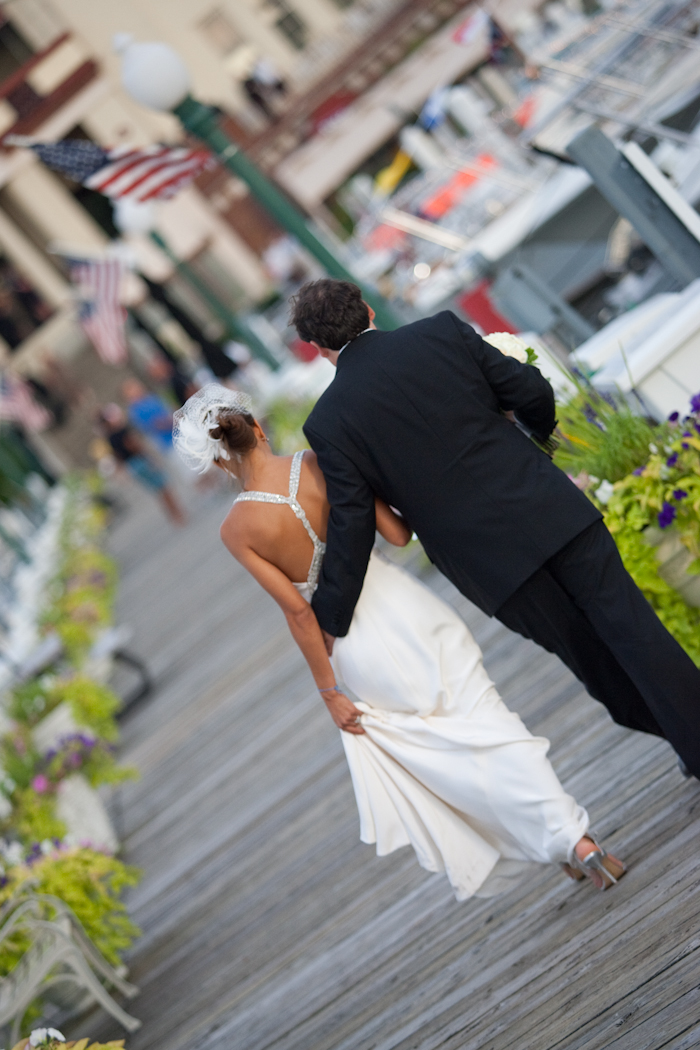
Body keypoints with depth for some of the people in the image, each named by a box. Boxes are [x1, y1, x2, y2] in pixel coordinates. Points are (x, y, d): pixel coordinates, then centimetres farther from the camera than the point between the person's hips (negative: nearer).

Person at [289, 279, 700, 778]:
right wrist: (542, 429, 27)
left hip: (489, 561, -1)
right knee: (630, 626, 9)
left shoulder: (327, 423, -5)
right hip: (549, 509, 1)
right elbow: (532, 391, 3)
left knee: (590, 655, 15)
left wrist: (330, 620, 4)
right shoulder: (442, 331, 1)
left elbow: (352, 526, -6)